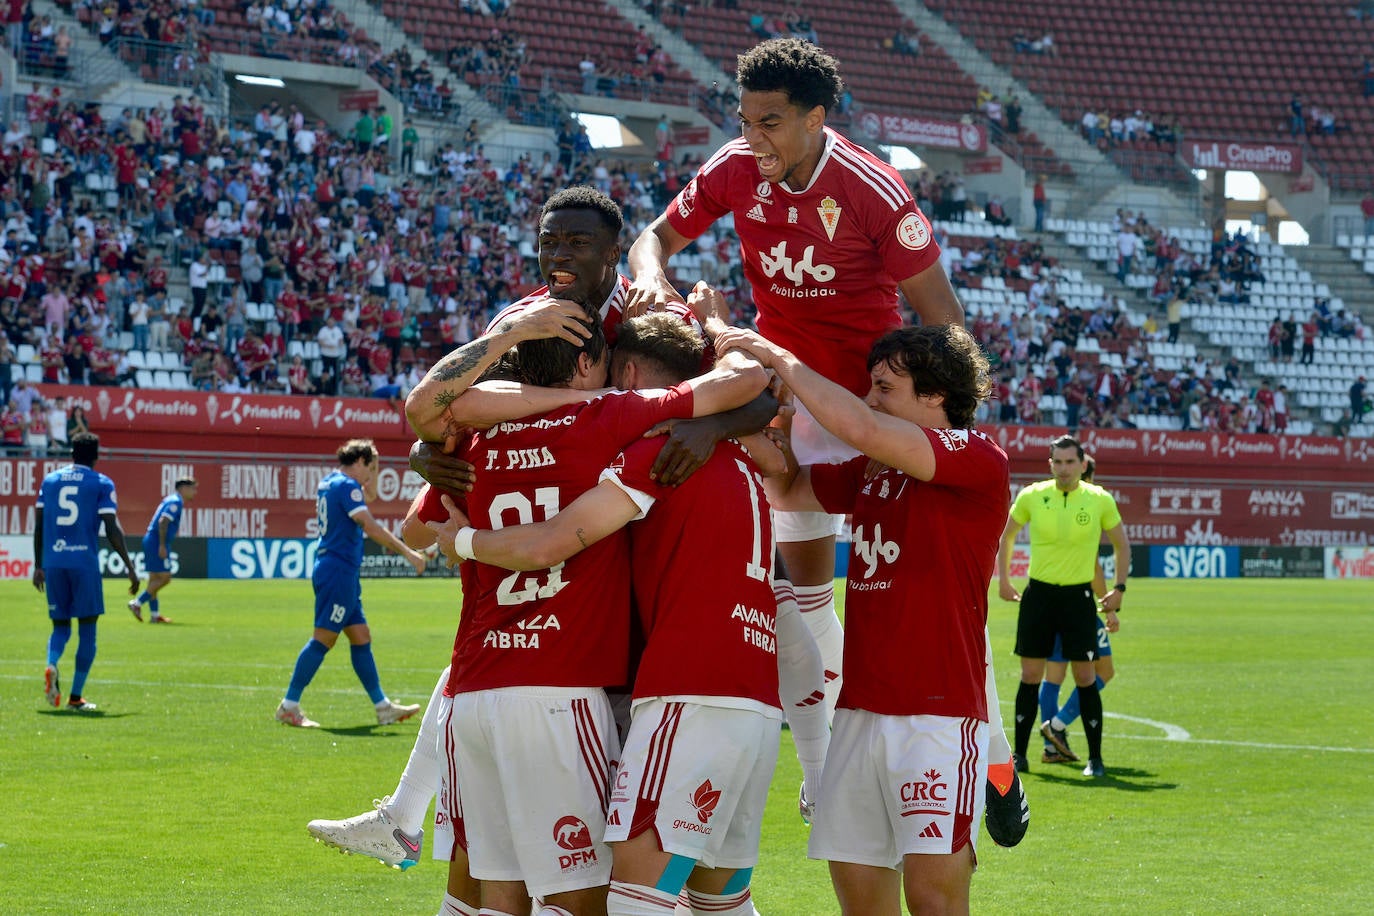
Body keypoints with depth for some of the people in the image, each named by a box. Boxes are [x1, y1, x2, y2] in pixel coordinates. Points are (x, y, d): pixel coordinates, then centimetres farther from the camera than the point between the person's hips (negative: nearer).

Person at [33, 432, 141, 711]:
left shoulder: (49, 481, 12)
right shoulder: (102, 484, 1)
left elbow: (38, 526, 13)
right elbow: (113, 530, -6)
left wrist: (38, 566, 20)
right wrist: (130, 568, -1)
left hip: (52, 563, 3)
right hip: (85, 563, -3)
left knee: (61, 626, 14)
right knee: (87, 630, 6)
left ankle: (51, 665, -18)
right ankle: (76, 697, 1)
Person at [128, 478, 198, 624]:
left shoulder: (171, 500, 19)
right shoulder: (176, 502, -11)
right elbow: (163, 521, -21)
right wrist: (162, 545, -24)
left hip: (150, 539, 10)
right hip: (157, 541, -10)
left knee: (154, 579, 10)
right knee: (165, 577, -8)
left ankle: (154, 614, 11)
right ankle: (137, 603, -9)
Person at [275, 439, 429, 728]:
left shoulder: (328, 483, 15)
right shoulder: (346, 486, -14)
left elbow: (368, 498, 33)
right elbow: (370, 527, -22)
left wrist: (371, 483, 16)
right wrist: (408, 553, -22)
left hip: (341, 574, 10)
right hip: (338, 571, -10)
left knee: (361, 637, 11)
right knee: (324, 638, -8)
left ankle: (383, 707, 15)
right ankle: (288, 706, -6)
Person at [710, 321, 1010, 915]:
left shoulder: (979, 461, -9)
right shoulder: (871, 469, 15)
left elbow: (863, 430, -19)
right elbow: (786, 491, 23)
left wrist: (780, 359, -8)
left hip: (940, 713, -7)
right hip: (861, 708, 7)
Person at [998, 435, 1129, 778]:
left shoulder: (1100, 500, -4)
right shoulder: (1032, 496, -3)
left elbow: (1121, 544, 10)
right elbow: (1006, 534, 15)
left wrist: (1119, 588, 4)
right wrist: (1003, 579, 11)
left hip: (1078, 596, -1)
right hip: (1038, 593, 1)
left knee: (1084, 676, -3)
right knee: (1030, 676, 1)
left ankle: (1095, 758, 5)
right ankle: (1019, 754, 9)